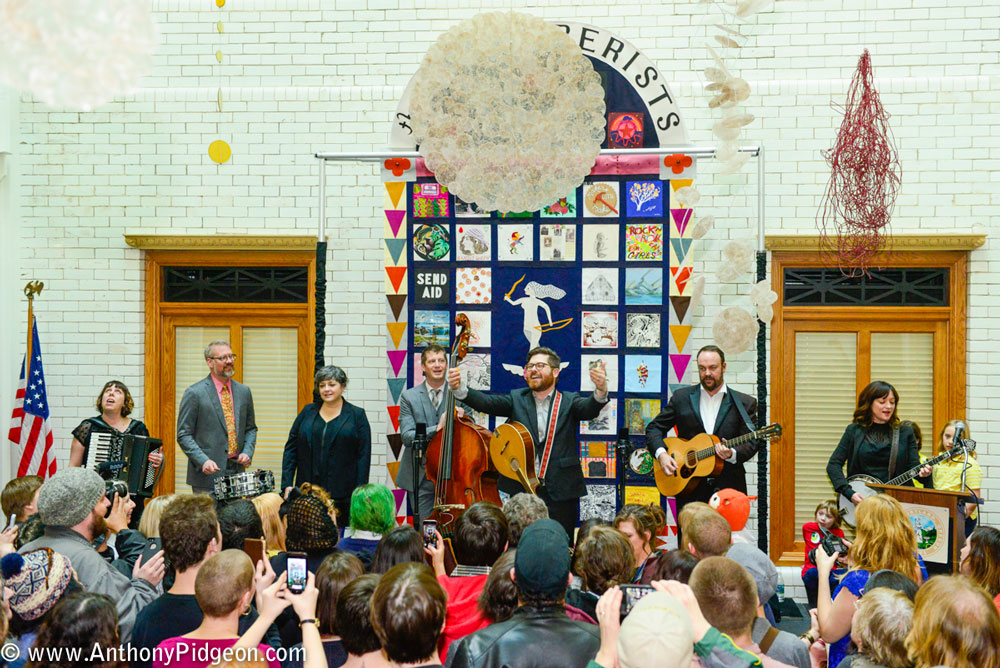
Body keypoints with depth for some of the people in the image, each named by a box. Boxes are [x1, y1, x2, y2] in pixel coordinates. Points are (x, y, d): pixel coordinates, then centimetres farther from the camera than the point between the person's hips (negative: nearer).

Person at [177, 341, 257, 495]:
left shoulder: (243, 391, 11)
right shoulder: (194, 393, -5)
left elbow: (251, 428, 19)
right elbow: (183, 435, -6)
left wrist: (247, 452, 1)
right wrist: (203, 461, -18)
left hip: (237, 471, 4)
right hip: (208, 474, -4)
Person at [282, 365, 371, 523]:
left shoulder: (357, 415, 4)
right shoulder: (308, 412, 11)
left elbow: (363, 456, -1)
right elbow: (290, 449, 11)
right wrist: (287, 484, 1)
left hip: (342, 495, -2)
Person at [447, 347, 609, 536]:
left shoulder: (569, 401, 6)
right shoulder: (517, 399, 11)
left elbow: (590, 409, -13)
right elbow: (487, 402, -3)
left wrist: (600, 391, -37)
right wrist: (459, 388, -21)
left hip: (561, 492, -1)